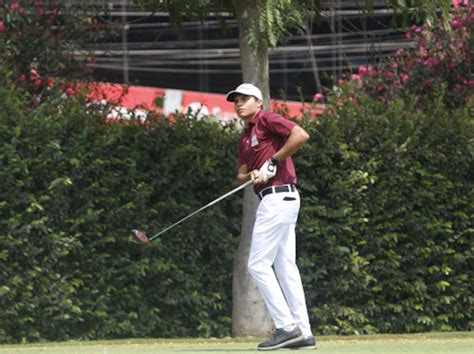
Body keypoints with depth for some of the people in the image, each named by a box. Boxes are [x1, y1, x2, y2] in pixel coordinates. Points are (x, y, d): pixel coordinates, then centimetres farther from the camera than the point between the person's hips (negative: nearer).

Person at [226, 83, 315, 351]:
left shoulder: (266, 120, -5)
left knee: (259, 264, -10)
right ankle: (303, 333, 7)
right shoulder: (246, 138, 23)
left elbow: (301, 135, -19)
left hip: (278, 197, -10)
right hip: (281, 200, 10)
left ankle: (287, 327, -12)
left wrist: (273, 161, -14)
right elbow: (241, 176, 20)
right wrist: (252, 176, -4)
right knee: (285, 266, 8)